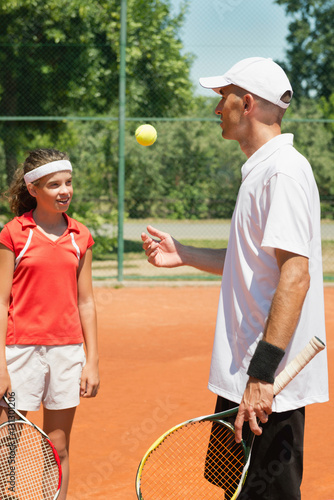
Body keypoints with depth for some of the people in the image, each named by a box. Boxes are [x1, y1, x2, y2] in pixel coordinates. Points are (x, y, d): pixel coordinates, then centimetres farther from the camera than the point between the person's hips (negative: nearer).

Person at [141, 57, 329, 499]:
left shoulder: (284, 169, -16)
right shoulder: (259, 169, 16)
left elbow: (295, 275, -25)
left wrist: (263, 374, -28)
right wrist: (183, 255, 20)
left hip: (269, 386, -10)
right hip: (240, 378, 11)